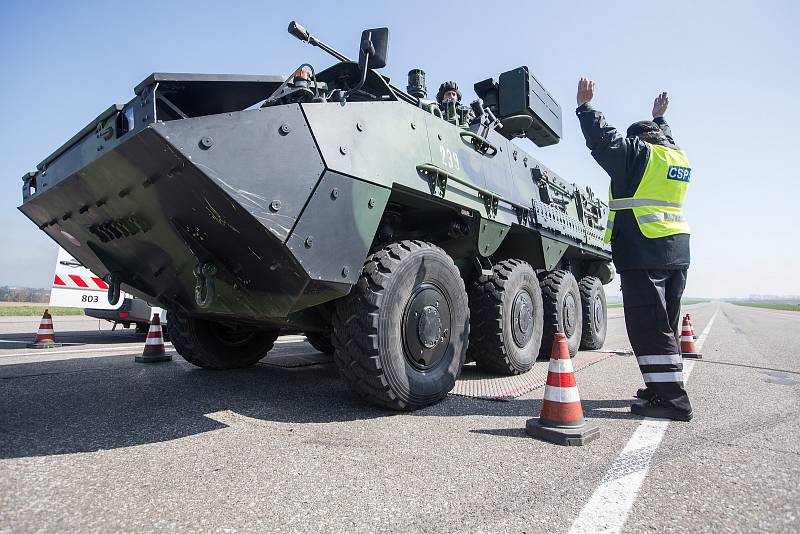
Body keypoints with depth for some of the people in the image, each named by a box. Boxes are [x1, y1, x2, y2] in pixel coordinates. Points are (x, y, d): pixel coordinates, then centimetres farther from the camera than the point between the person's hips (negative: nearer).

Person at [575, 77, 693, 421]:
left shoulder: (638, 153, -3)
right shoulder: (679, 157, 19)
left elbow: (603, 139, -4)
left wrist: (586, 107, 7)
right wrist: (659, 118, 53)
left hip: (643, 252, -9)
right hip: (677, 252, 9)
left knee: (648, 325, -8)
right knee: (665, 324, 15)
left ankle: (671, 398, -8)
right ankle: (665, 387, 24)